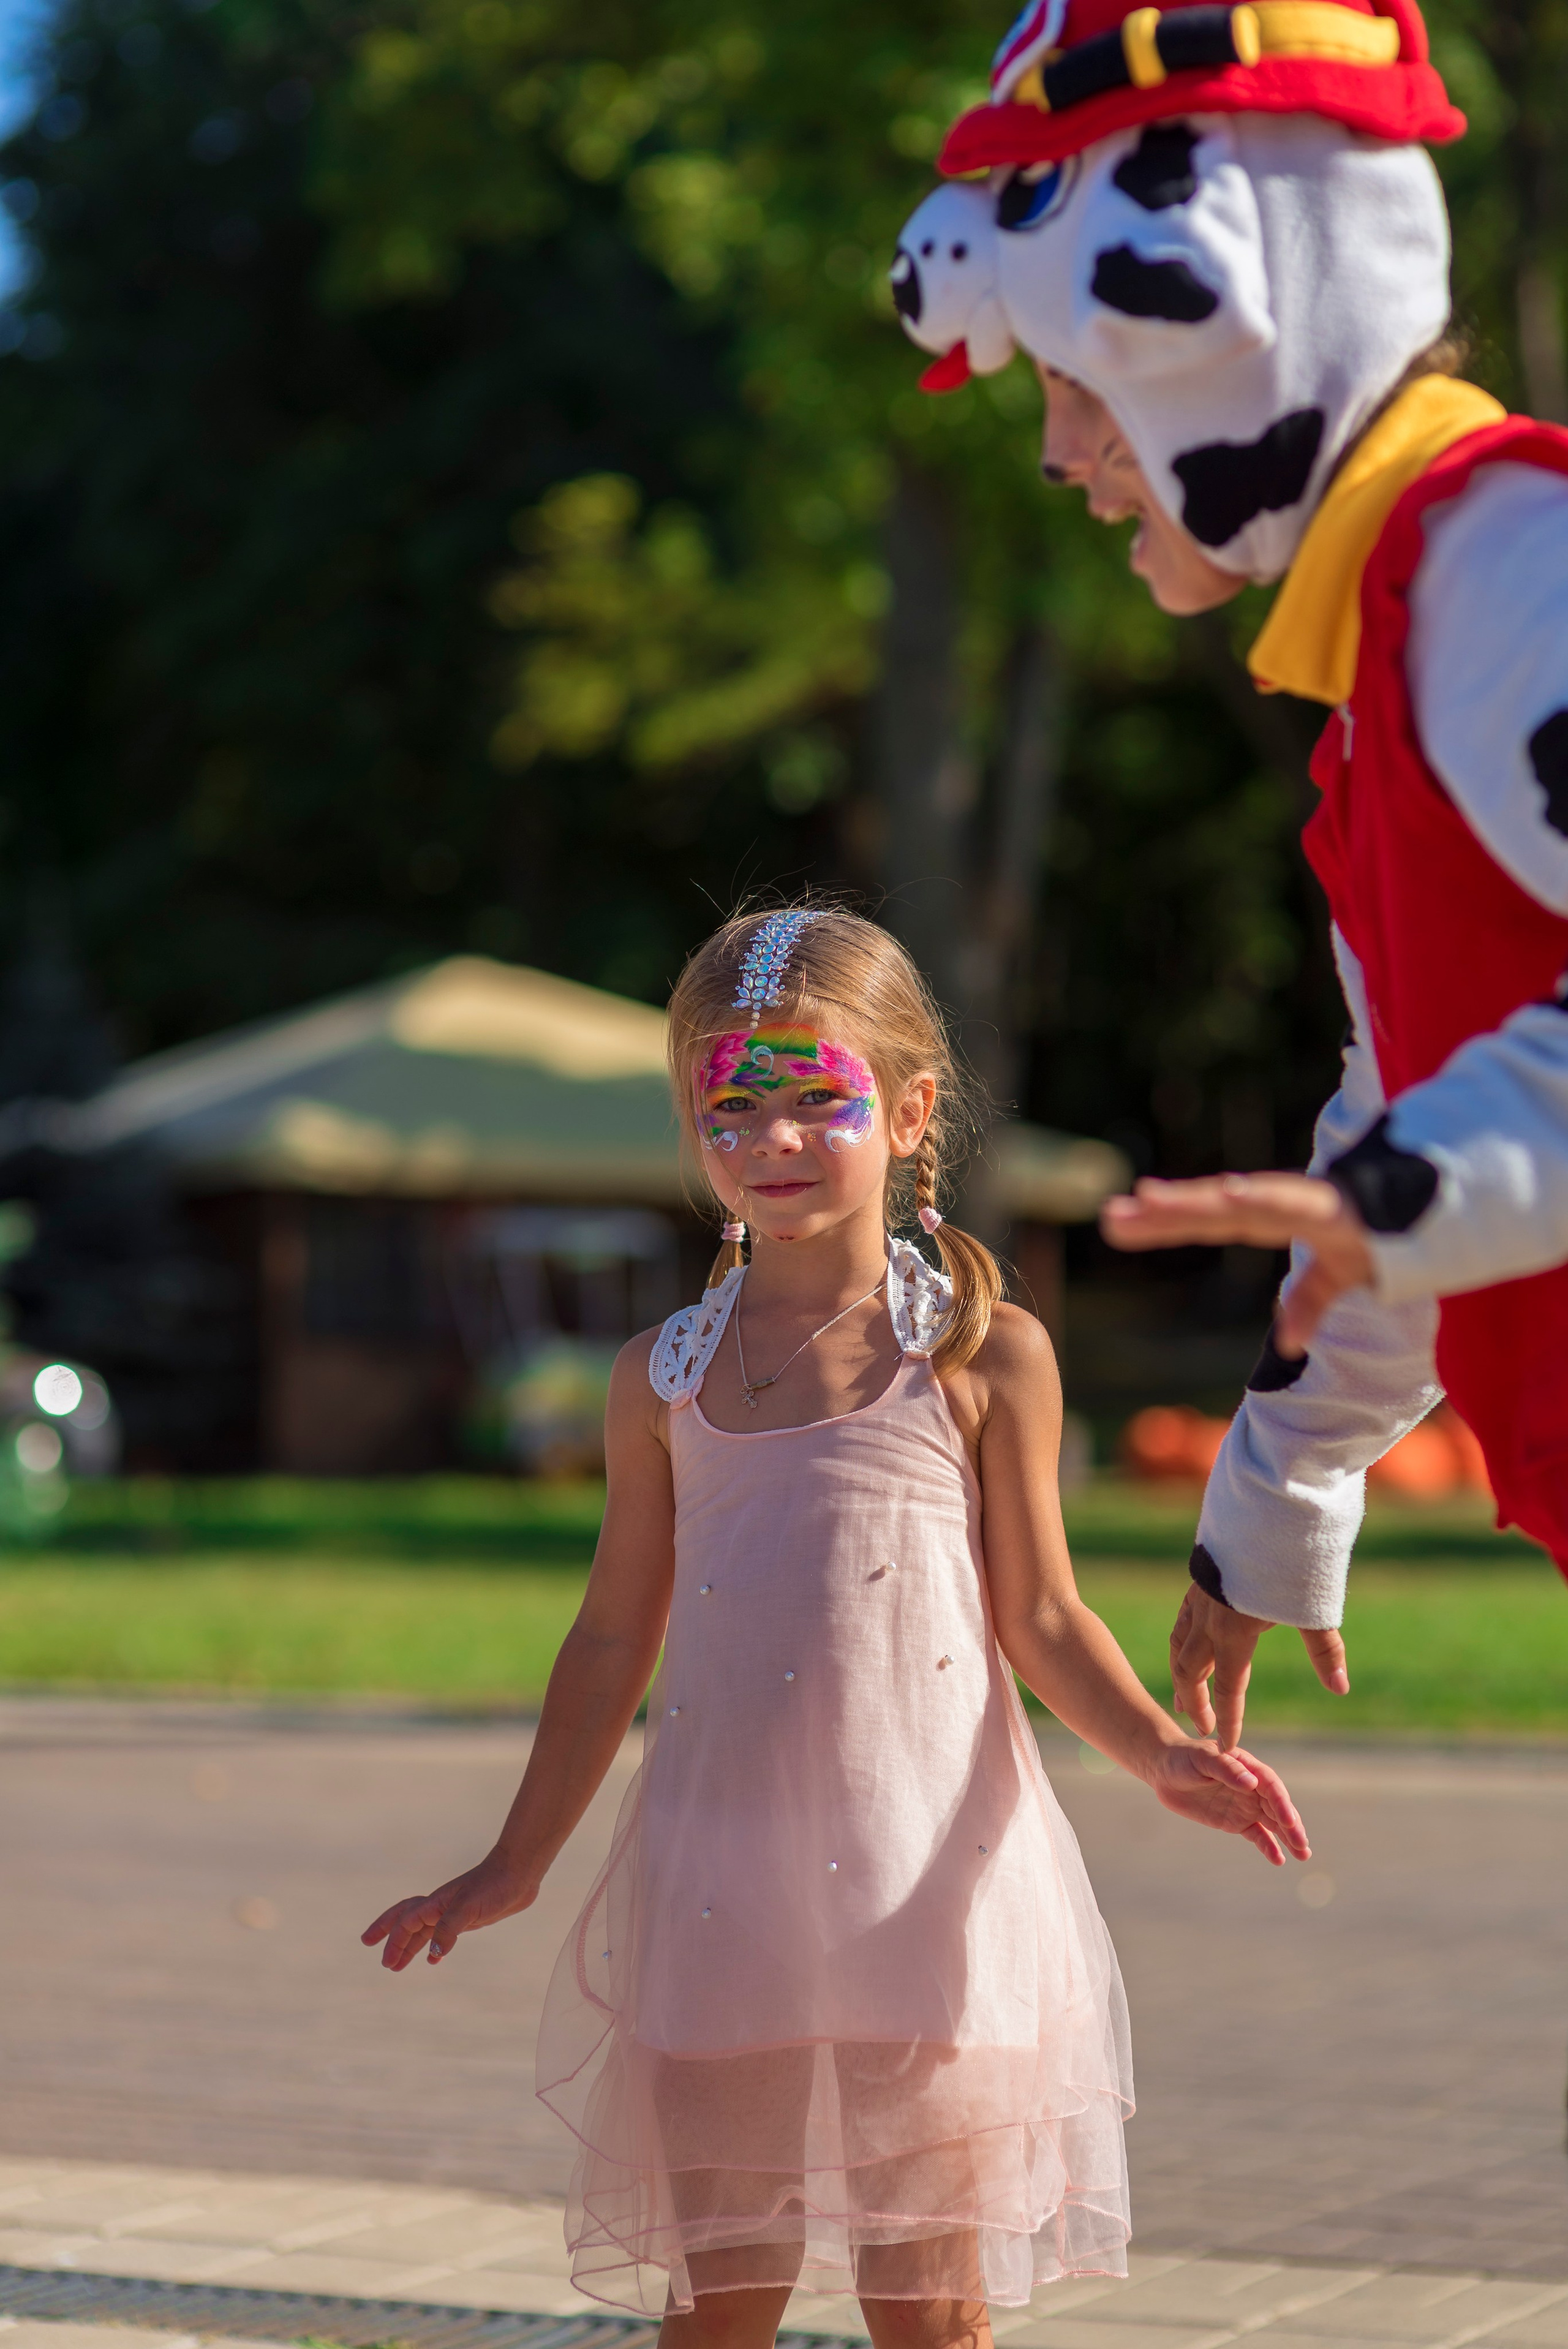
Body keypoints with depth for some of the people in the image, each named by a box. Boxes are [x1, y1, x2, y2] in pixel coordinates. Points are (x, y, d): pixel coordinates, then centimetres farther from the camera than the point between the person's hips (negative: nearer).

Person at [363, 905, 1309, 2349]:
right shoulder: (666, 1377, 8)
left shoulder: (988, 1356, 0)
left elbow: (1041, 1620, 2)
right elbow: (615, 1639, 16)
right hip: (718, 1882, 3)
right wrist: (518, 1863, 19)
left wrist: (1159, 1750, -16)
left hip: (924, 1881, -2)